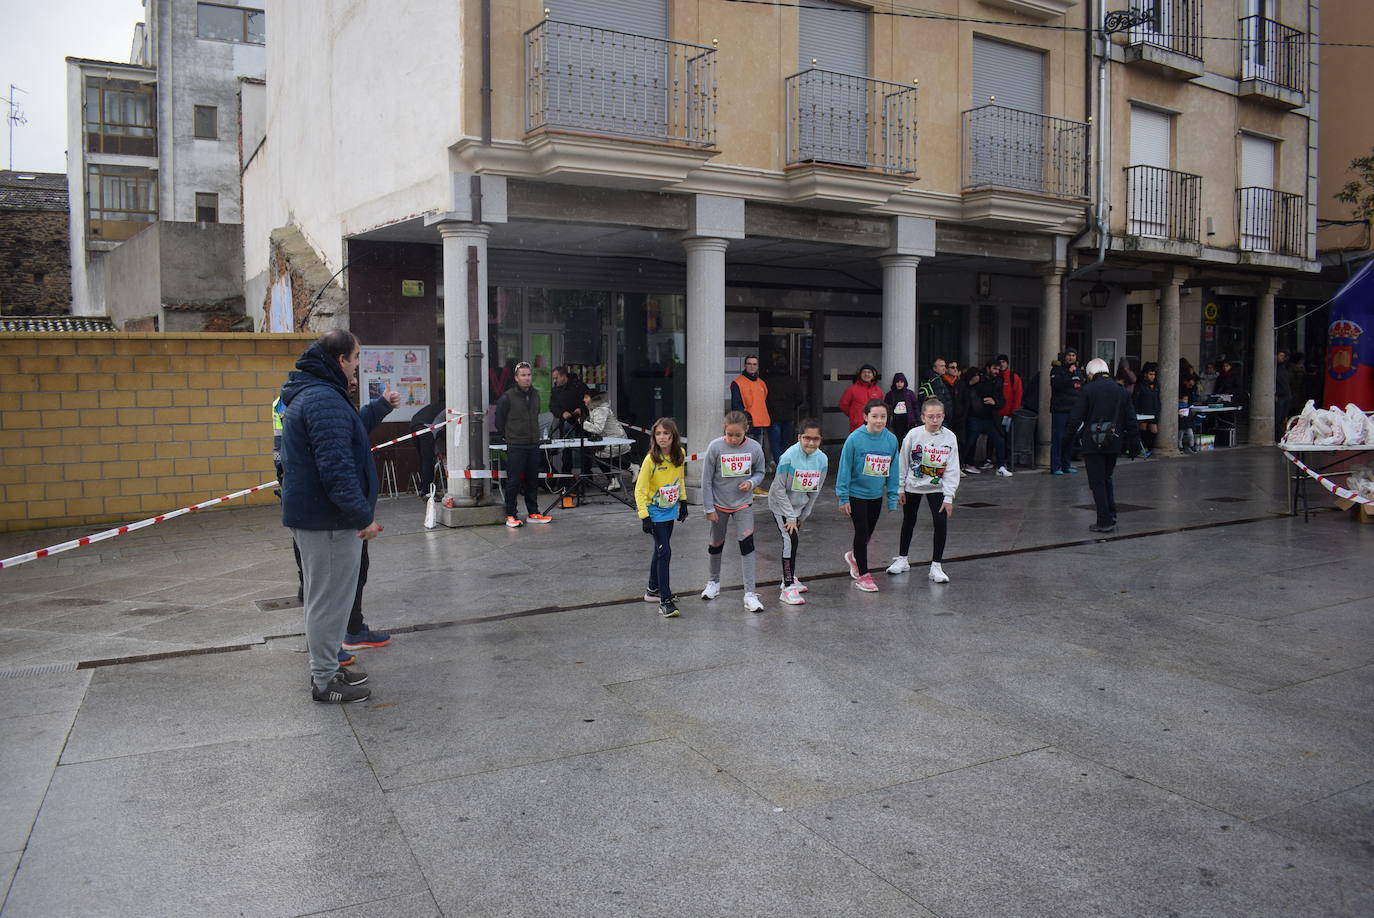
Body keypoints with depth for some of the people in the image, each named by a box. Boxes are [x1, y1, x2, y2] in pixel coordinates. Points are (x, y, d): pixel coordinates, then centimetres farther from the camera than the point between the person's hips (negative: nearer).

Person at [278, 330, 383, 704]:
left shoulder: (307, 394, 14)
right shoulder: (325, 400, -22)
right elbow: (336, 467, -28)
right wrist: (362, 516, -24)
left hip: (310, 515, 11)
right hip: (328, 519, -11)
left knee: (324, 597, 20)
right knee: (329, 599, -1)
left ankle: (326, 668, 33)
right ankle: (325, 681, 10)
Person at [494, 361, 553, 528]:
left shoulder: (536, 394, 9)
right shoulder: (507, 397, -10)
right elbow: (498, 419, 0)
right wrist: (507, 436, 6)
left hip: (533, 445, 6)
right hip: (515, 447, -6)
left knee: (532, 481, 11)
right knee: (513, 482, -3)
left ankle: (533, 513, 20)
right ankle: (510, 516, 5)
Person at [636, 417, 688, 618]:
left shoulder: (680, 454, -6)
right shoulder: (651, 459, -22)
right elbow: (639, 490, -18)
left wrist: (683, 502, 14)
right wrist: (644, 516, -23)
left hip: (670, 510, 6)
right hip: (654, 512, -6)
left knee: (661, 550, 18)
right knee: (665, 552, -12)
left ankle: (653, 590, 35)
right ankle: (665, 601, -8)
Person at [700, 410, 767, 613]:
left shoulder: (754, 448, -12)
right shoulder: (715, 447, -16)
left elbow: (759, 473, 4)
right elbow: (706, 480, -9)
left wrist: (751, 483, -18)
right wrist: (709, 508, -8)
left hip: (743, 504, 0)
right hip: (719, 504, 0)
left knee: (747, 544, -10)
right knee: (716, 543, 15)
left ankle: (750, 593, -6)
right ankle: (714, 582, 39)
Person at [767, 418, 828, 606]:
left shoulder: (822, 459, -11)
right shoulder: (788, 458, -27)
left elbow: (815, 491, 1)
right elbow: (779, 490, -20)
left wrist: (803, 515, 6)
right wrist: (790, 517, -17)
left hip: (799, 506, 6)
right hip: (781, 505, -6)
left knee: (795, 541, 17)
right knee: (790, 540, -17)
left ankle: (789, 578, 37)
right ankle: (787, 588, -13)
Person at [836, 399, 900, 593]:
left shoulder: (891, 439, -8)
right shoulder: (855, 439, -18)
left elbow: (893, 470, 1)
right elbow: (845, 468, -12)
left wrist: (892, 498, 2)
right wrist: (843, 497, -11)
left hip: (876, 495, 4)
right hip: (856, 494, -4)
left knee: (868, 532, 17)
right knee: (861, 532, 0)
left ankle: (854, 556, 45)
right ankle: (862, 574, 14)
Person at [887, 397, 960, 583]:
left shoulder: (949, 437, -11)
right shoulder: (914, 435, -13)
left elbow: (952, 470, -9)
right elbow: (902, 463, -4)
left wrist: (948, 498, -12)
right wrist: (900, 488, -3)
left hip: (936, 487, 0)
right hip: (912, 486, 0)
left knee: (941, 523, -11)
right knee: (908, 521, 14)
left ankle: (936, 566, 2)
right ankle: (902, 559, 32)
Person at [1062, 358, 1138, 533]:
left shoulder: (1087, 390, -6)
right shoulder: (1121, 391, 9)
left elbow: (1075, 419, -10)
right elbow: (1130, 421, 10)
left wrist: (1066, 440, -3)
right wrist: (1132, 444, 15)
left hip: (1092, 444, -5)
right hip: (1114, 444, 5)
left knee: (1097, 482, 1)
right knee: (1107, 479, 20)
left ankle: (1104, 521, 1)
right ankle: (1111, 515, 14)